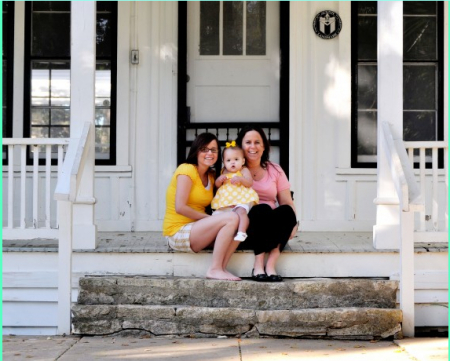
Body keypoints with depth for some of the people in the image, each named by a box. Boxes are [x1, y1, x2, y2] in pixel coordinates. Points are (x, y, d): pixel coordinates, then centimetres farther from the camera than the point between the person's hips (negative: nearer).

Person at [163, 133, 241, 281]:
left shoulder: (211, 176, 16)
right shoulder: (187, 170, -10)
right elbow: (180, 207, -19)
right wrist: (209, 218, -14)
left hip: (195, 229, 8)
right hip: (178, 233, -8)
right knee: (231, 218, -23)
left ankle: (221, 268, -16)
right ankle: (214, 269, -20)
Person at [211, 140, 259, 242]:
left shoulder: (244, 171, 6)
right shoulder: (224, 172, 20)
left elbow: (250, 183, -7)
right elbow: (217, 185, 24)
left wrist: (240, 179, -24)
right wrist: (219, 179, 1)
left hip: (242, 199, -5)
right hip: (225, 202, 6)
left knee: (241, 211, -34)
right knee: (216, 215, -11)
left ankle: (241, 232, -42)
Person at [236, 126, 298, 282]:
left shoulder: (274, 170, 15)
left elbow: (287, 202, 7)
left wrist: (293, 223, -13)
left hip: (272, 230, 3)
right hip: (245, 230, -3)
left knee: (287, 212, -29)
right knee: (262, 209, -33)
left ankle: (270, 265, -34)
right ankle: (258, 266, -35)